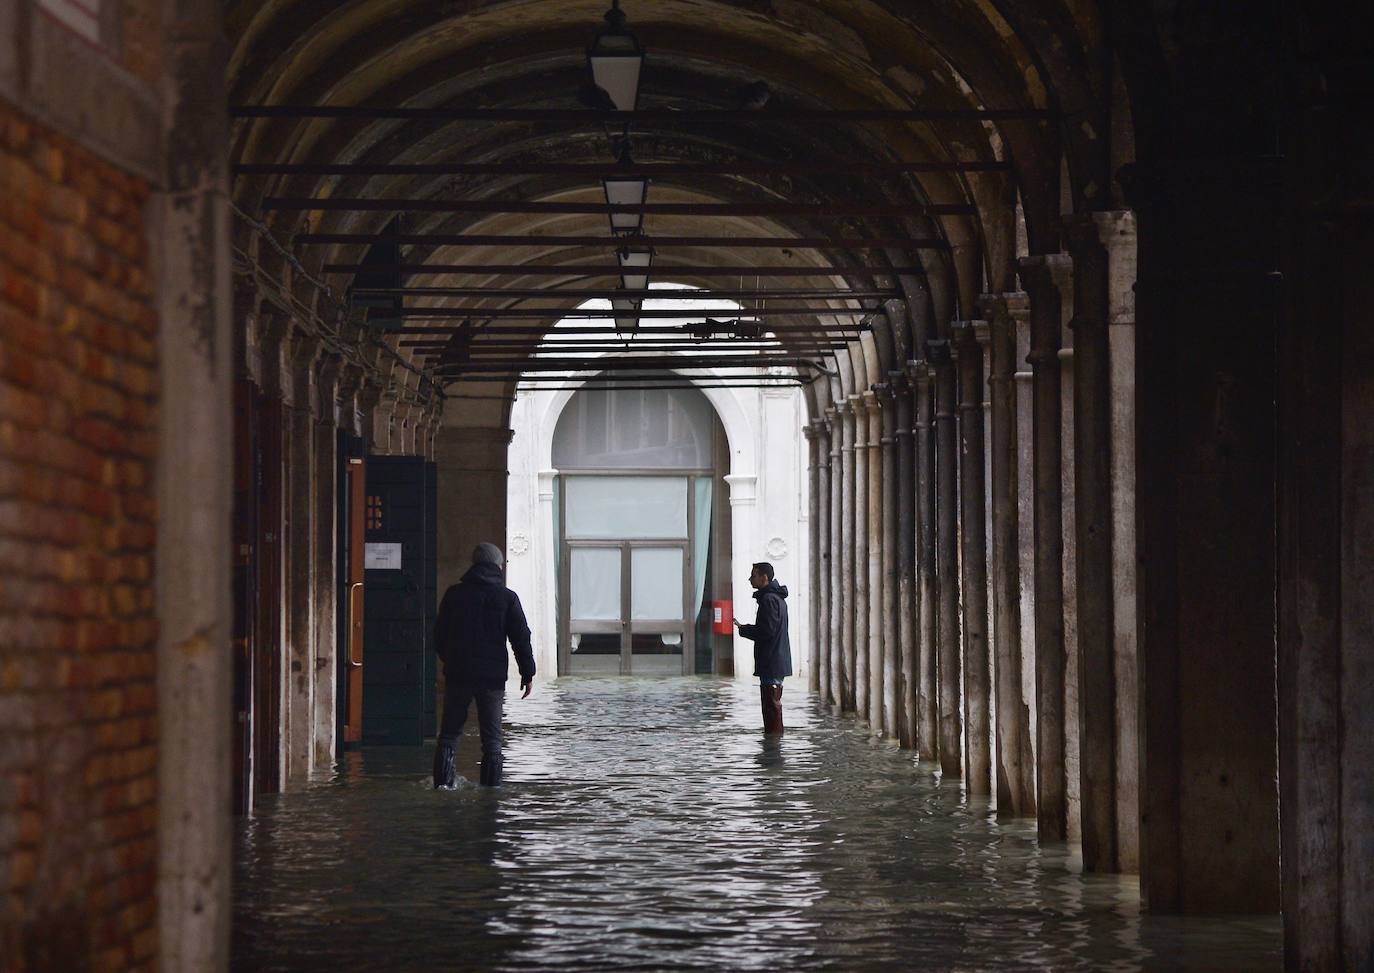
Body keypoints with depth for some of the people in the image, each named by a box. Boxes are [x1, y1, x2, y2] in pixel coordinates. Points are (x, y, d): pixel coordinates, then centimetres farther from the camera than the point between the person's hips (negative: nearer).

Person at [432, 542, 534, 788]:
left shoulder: (454, 594, 4)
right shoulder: (508, 597, -1)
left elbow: (439, 635, 11)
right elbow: (521, 638, 0)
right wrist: (527, 673, 7)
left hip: (457, 675, 1)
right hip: (493, 676, -1)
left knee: (449, 733, 8)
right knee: (492, 738, 6)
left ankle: (443, 782, -1)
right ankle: (491, 785, 3)